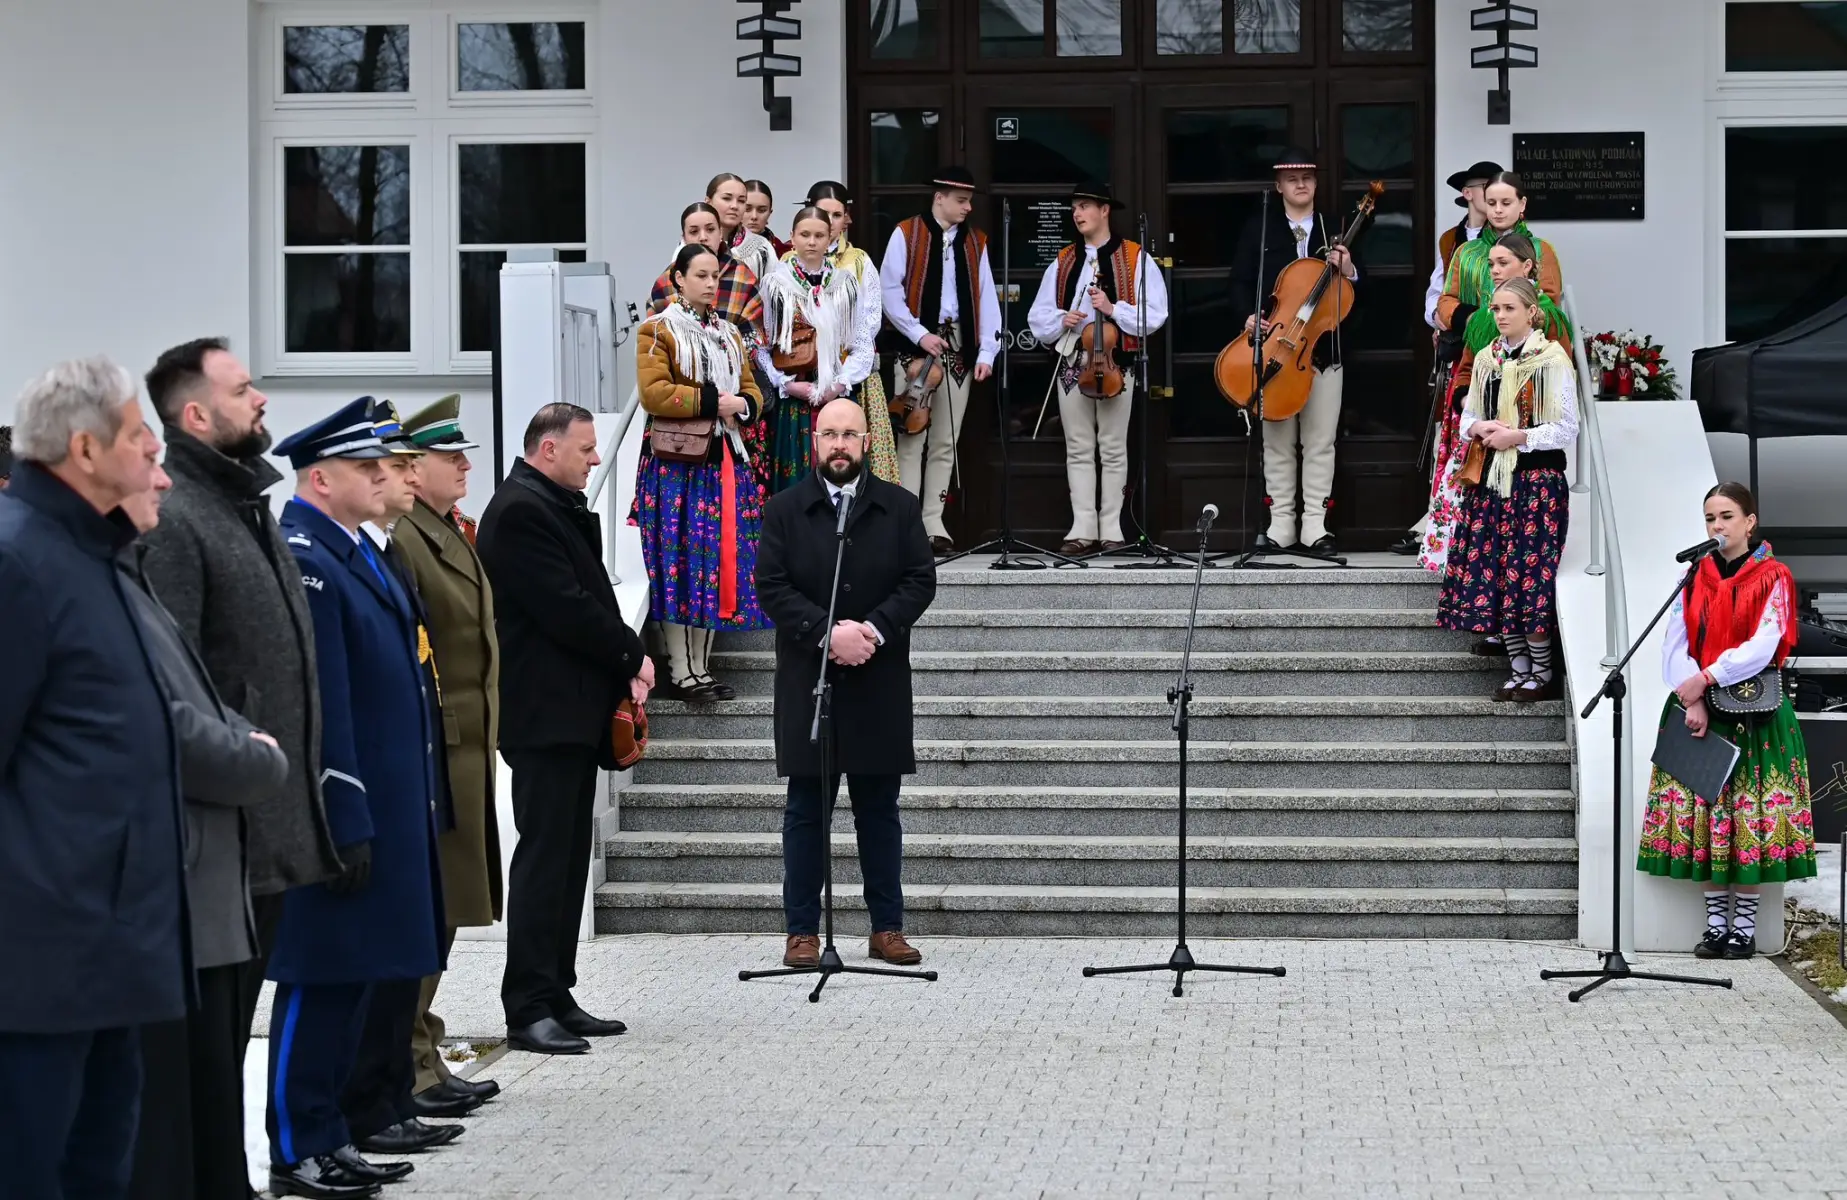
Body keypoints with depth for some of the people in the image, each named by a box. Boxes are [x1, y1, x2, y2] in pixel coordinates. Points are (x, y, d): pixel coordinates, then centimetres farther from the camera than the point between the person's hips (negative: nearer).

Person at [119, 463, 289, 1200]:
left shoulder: (126, 577, 16)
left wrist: (247, 744, 0)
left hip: (199, 903, 10)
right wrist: (262, 764, -4)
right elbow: (168, 732, -21)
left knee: (209, 1133, 16)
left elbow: (201, 715, 22)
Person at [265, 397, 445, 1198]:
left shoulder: (358, 552, 14)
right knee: (321, 977, -3)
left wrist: (407, 807, 19)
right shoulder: (304, 561, -16)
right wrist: (346, 825, -21)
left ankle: (330, 1132, 21)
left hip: (385, 802, 10)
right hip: (345, 807, -10)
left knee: (358, 973, 13)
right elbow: (318, 705, -20)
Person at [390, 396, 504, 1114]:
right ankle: (405, 1068, 2)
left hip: (469, 752, 10)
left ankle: (424, 1060, 23)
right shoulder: (401, 540, -16)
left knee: (439, 916, 15)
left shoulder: (453, 537, 16)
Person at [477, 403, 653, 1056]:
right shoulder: (520, 511, -14)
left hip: (575, 711, 10)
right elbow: (566, 610, -19)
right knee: (544, 856, -9)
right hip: (544, 713, -10)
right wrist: (632, 656, -7)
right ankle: (529, 1009, -7)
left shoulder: (558, 508, 19)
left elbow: (589, 598, 18)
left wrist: (623, 666, 1)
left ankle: (556, 997, 16)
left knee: (567, 858, 11)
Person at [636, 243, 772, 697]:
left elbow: (751, 389, 18)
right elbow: (653, 392, -14)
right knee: (680, 564, -8)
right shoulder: (658, 331, -2)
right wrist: (710, 401, -17)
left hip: (724, 461, 7)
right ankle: (681, 673, -6)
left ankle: (702, 667, 10)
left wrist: (742, 405, -5)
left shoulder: (728, 334, 19)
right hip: (676, 463, -7)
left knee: (720, 561, 4)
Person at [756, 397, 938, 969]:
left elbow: (921, 580, 0)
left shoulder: (901, 508, 7)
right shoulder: (785, 510, 3)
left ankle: (888, 927, 13)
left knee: (879, 809, 7)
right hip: (807, 683, -1)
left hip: (879, 683, 1)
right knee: (806, 810, 2)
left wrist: (874, 628, -16)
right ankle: (803, 931, 7)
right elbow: (772, 587, -5)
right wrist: (827, 633, -17)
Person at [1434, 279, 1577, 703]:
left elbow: (1566, 429, -9)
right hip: (1492, 478, 6)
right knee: (1492, 572, 4)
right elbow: (1467, 418, 17)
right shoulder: (1486, 360, 12)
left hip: (1538, 479, -6)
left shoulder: (1553, 361, -7)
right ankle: (1519, 667, 14)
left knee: (1531, 573, -7)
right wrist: (1480, 428, -4)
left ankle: (1543, 671, 4)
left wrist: (1519, 437, -16)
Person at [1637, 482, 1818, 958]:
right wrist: (1691, 702, -10)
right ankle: (1715, 923, 8)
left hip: (1754, 714, -4)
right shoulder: (1695, 576, 10)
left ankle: (1745, 926, 2)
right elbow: (1674, 646, 3)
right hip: (1697, 709, 4)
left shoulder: (1772, 578, -2)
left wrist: (1705, 679, -17)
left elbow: (1762, 648, -14)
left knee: (1751, 812, -4)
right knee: (1702, 809, 1)